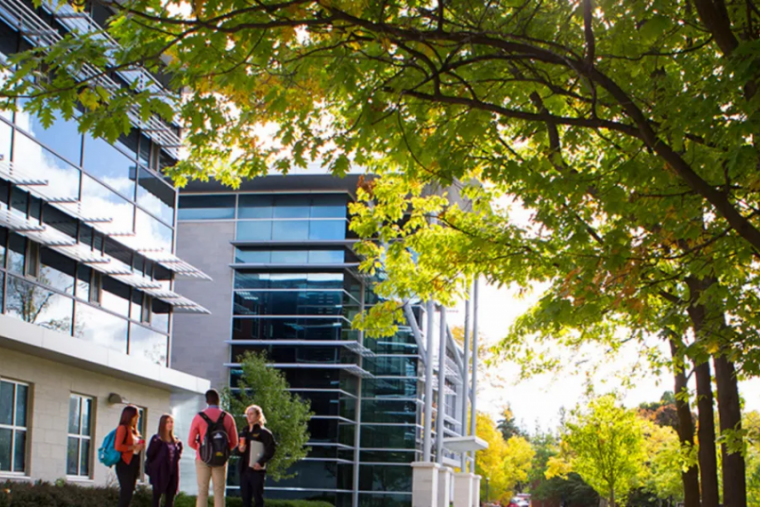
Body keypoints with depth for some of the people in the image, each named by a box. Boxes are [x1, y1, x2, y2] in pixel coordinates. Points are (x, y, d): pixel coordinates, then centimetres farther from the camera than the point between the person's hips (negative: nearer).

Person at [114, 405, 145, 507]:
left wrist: (140, 447, 6)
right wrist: (134, 447, -13)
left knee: (129, 492, 7)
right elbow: (118, 446, -19)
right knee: (126, 492, -12)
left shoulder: (134, 430, 17)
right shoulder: (123, 428, -8)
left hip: (133, 464, 9)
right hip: (125, 464, -9)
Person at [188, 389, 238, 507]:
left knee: (202, 492, 2)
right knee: (219, 492, 4)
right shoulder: (228, 418, 1)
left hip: (203, 459, -1)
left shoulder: (199, 417, -4)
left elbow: (191, 442, 0)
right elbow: (234, 442, 4)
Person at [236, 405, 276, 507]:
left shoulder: (264, 432, -4)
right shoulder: (244, 432, 15)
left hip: (257, 470, -6)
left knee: (258, 497, -3)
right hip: (244, 469, 6)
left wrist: (261, 462, -20)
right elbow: (238, 450, 22)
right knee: (245, 498, 7)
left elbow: (271, 450, -9)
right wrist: (240, 450, -2)